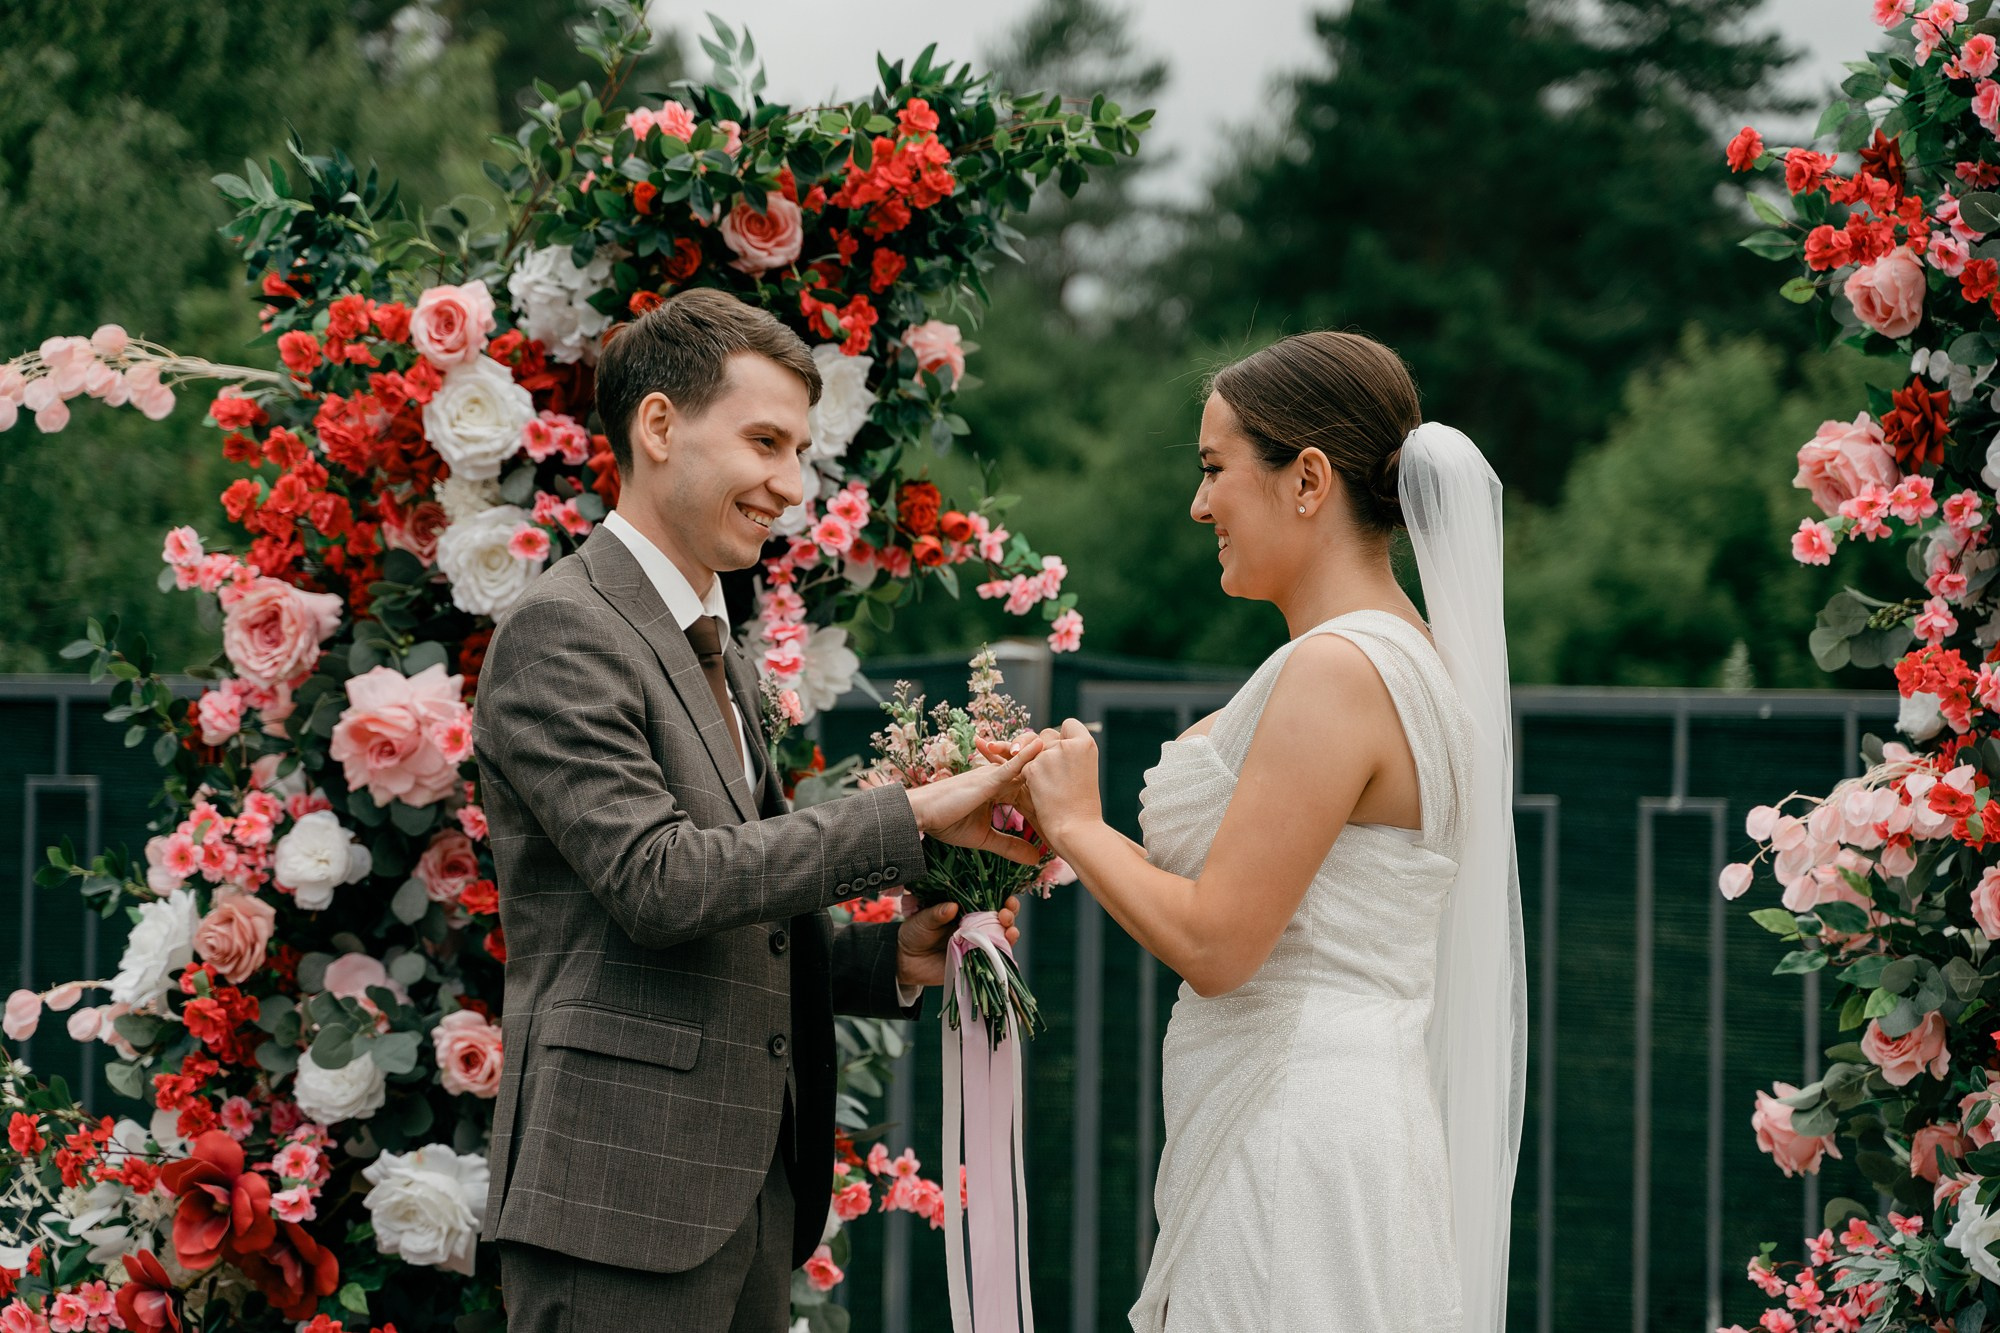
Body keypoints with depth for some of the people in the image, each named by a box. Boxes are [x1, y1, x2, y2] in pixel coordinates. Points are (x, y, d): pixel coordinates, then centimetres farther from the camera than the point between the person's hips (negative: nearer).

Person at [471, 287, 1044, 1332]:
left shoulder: (712, 652, 22)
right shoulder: (562, 633, -9)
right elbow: (655, 881, -20)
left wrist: (890, 957, 6)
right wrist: (909, 817, -17)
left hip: (751, 1191, 9)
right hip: (622, 1199, -9)